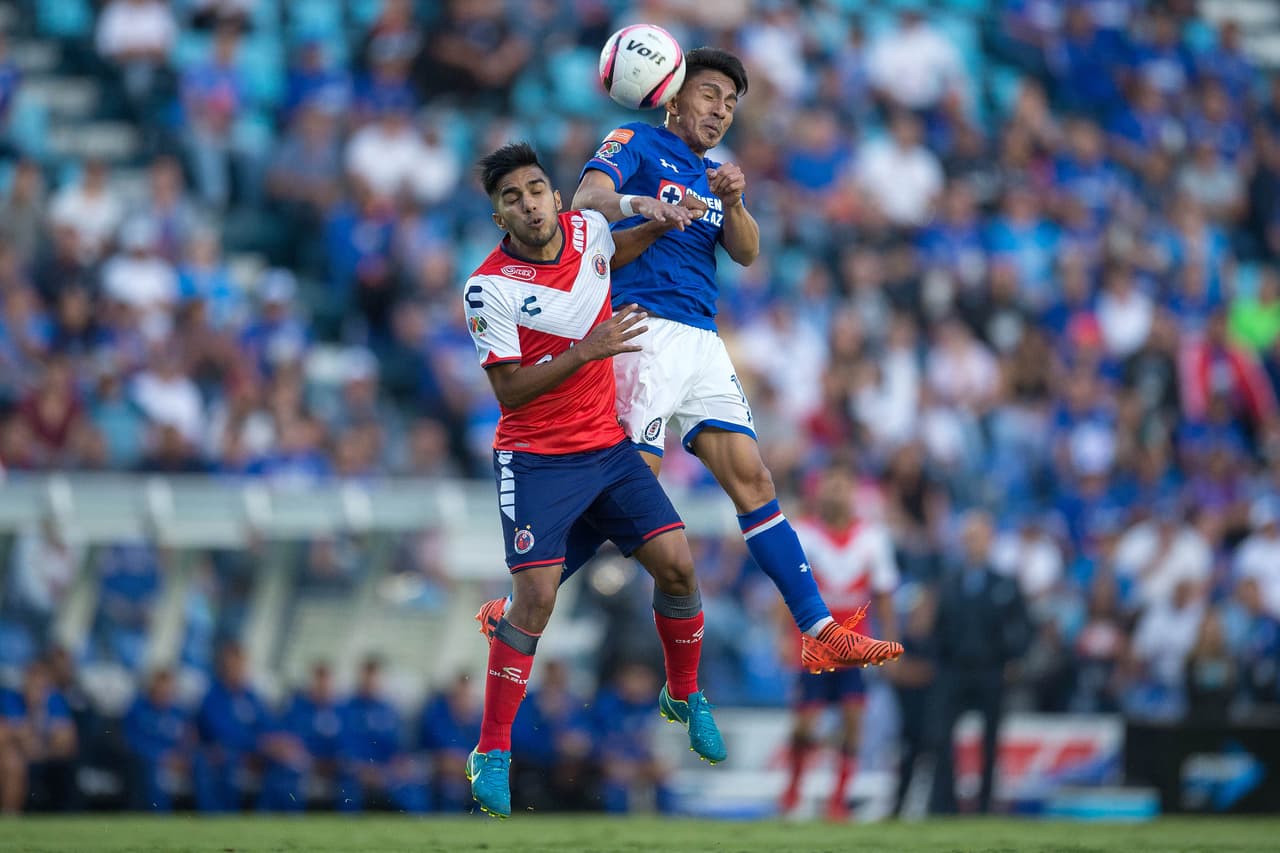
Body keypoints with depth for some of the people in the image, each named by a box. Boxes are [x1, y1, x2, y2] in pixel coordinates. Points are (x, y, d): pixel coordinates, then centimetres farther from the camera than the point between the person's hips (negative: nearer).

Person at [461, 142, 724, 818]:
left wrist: (659, 226, 9)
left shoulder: (589, 228, -1)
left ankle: (684, 695, 23)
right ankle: (491, 753, -6)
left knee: (676, 564, -3)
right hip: (536, 458, -5)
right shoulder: (490, 287, -17)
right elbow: (509, 391, -18)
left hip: (608, 445, 5)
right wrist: (585, 351, -26)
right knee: (535, 599, -17)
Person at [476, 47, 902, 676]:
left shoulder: (713, 175, 25)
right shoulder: (636, 144, 4)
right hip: (645, 327, -7)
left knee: (752, 479, 1)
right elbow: (586, 198, -15)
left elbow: (746, 253, 11)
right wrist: (638, 204, -38)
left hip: (702, 341, 7)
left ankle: (821, 633, -2)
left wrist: (732, 202, -11)